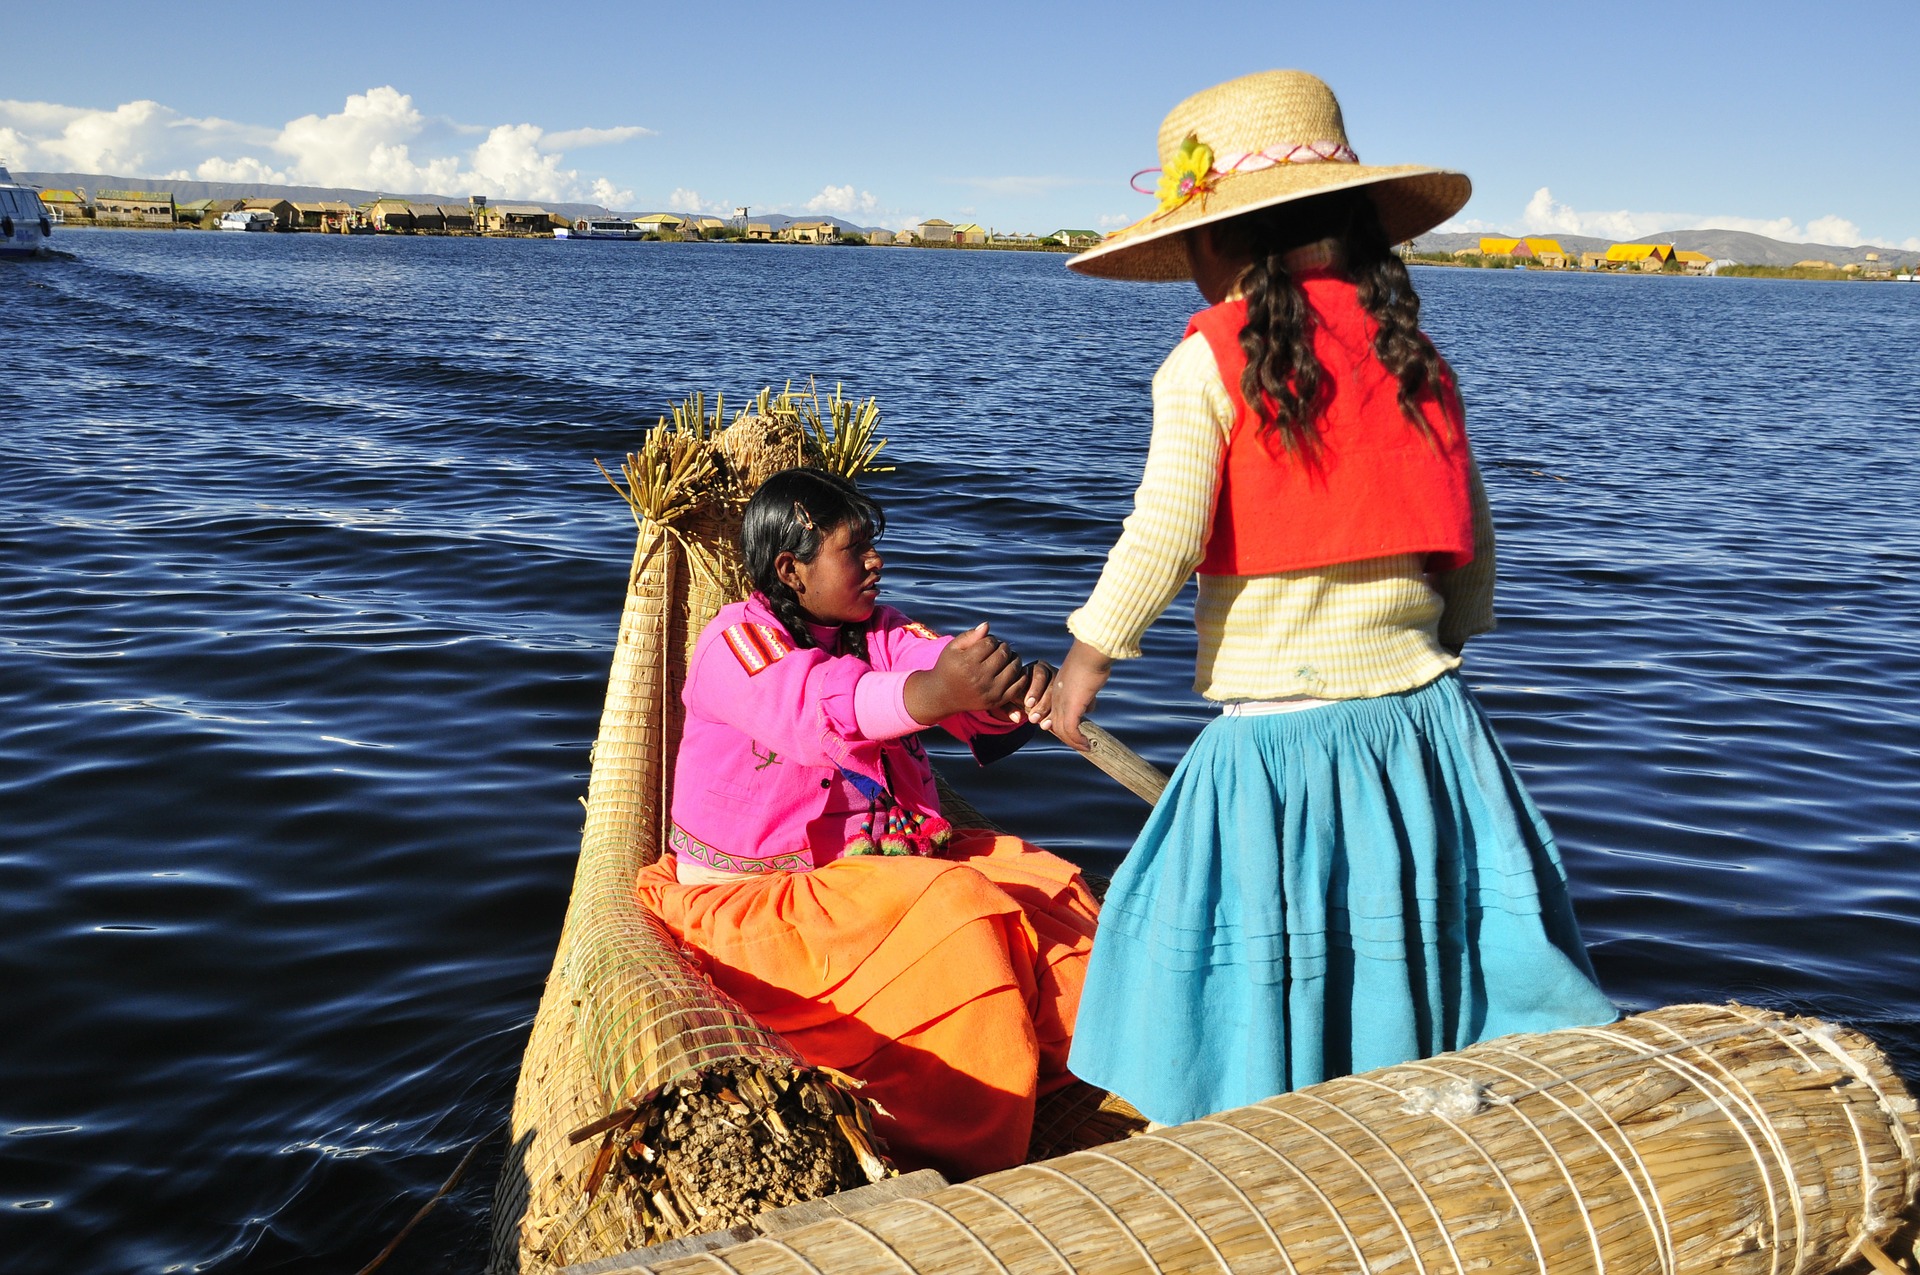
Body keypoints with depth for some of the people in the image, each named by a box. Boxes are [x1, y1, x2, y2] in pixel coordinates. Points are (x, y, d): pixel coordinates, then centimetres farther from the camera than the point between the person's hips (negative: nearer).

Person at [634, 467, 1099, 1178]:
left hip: (892, 862, 7)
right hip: (760, 900, -7)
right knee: (953, 915, -28)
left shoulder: (879, 631, 11)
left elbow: (952, 665, -8)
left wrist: (1011, 688, -35)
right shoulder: (736, 641, -11)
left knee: (1048, 887, -11)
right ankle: (958, 1174, -22)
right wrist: (937, 692, -53)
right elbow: (815, 705, -34)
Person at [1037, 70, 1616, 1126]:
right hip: (1420, 714, 5)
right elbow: (1472, 540, 12)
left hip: (1275, 732, -5)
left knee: (1265, 981, 6)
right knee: (1430, 954, 15)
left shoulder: (1207, 361, -7)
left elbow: (1164, 533, -13)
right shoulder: (1413, 353, 8)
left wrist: (1085, 659, -1)